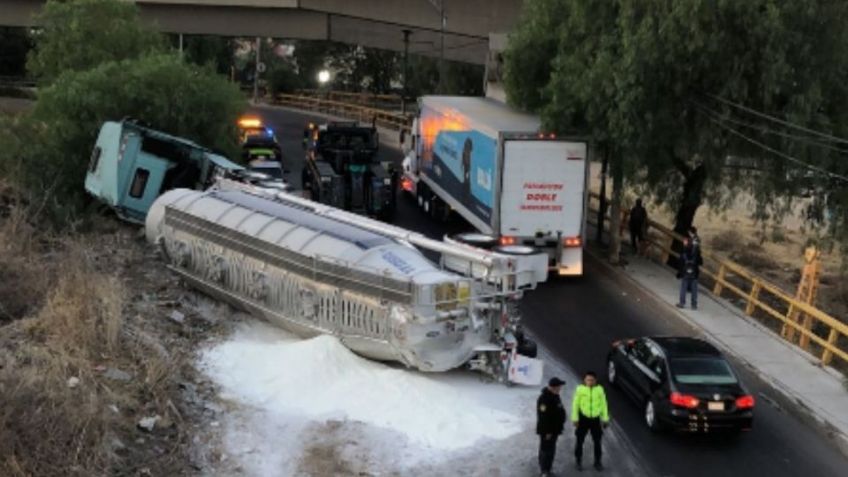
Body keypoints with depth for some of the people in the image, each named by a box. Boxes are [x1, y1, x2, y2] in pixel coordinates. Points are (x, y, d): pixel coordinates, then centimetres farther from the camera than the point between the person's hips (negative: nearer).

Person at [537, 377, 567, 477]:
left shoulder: (555, 396, 8)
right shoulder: (544, 398, -25)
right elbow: (543, 417, -26)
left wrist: (557, 429, 21)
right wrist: (547, 432, -23)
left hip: (554, 430, 10)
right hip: (547, 431, -10)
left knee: (551, 450, 17)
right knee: (546, 450, -4)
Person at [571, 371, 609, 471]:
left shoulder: (600, 389, -4)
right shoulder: (580, 389, -10)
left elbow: (603, 404, 3)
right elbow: (575, 404, -5)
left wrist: (605, 419, 4)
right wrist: (575, 418, -7)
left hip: (595, 418, 1)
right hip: (583, 418, -1)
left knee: (597, 441, 11)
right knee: (580, 440, 7)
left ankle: (598, 461, 27)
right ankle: (579, 461, 24)